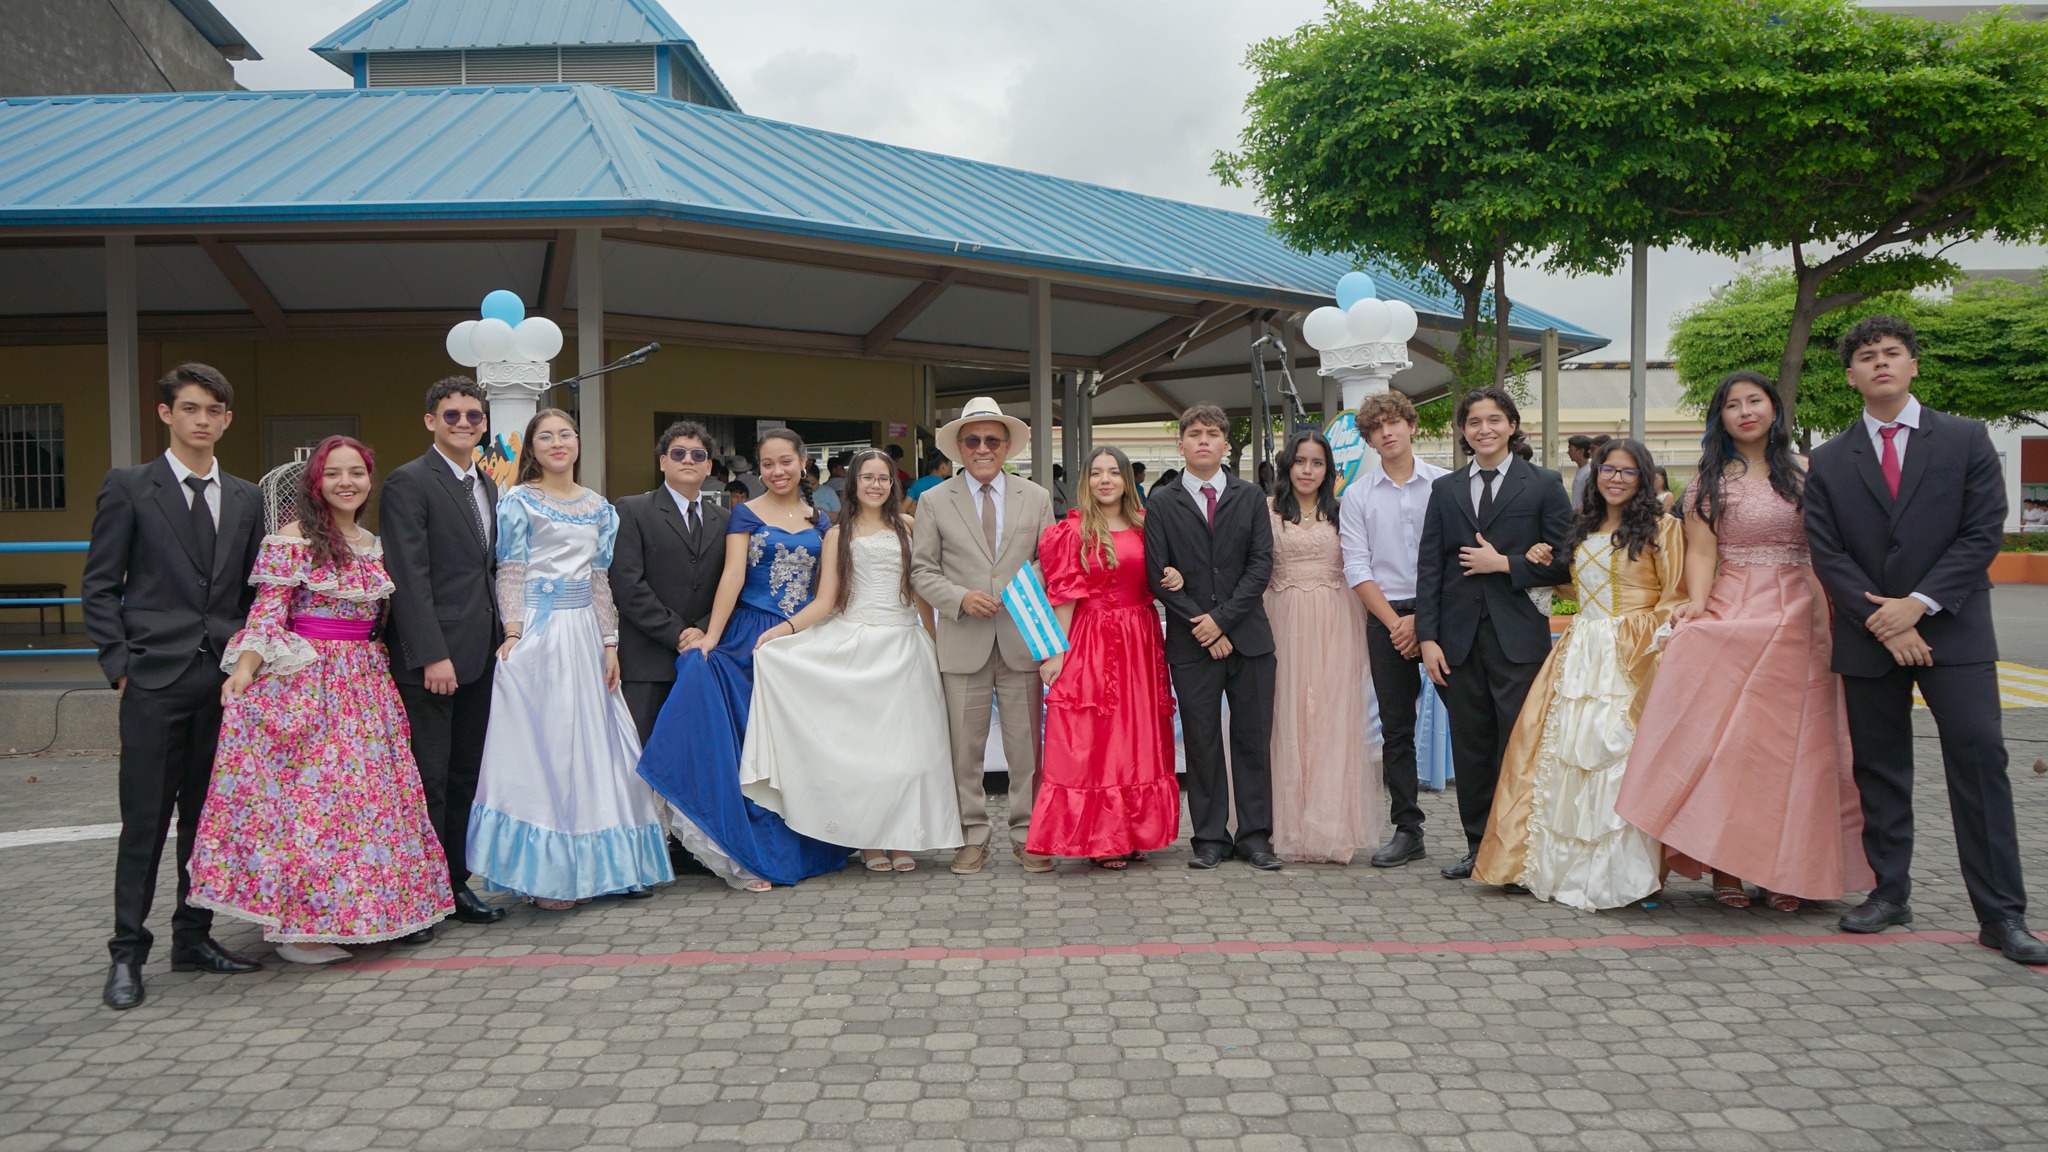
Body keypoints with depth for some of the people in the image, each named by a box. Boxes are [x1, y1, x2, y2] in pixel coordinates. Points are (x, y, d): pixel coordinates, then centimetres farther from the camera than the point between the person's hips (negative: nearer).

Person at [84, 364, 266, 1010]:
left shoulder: (245, 498, 12)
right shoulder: (129, 488, 1)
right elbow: (99, 586, 0)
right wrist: (119, 664, -7)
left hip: (226, 679, 4)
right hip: (155, 679, -4)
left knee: (208, 814, 10)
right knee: (145, 819, -1)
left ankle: (194, 938, 21)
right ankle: (127, 953, 9)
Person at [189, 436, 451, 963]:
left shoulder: (373, 544, 13)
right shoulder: (292, 538, -6)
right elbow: (267, 614, -12)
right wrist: (244, 670, -24)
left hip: (365, 686, 7)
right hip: (303, 684, -7)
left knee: (365, 794, 8)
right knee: (304, 790, -5)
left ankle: (346, 912, 20)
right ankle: (297, 924, 3)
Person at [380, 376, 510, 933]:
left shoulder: (486, 485, 16)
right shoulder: (408, 483, -8)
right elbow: (408, 576, -15)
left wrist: (497, 639, 11)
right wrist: (432, 655, -20)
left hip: (478, 653, 7)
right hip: (429, 656, -7)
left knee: (466, 776, 12)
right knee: (428, 777, -1)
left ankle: (456, 883, 21)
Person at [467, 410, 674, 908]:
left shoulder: (597, 506, 13)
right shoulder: (519, 502, -1)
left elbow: (601, 578, 13)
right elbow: (510, 573, -5)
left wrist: (610, 643, 8)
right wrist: (513, 635, -15)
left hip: (585, 631, 5)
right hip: (538, 630, -5)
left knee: (593, 743, 6)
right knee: (542, 745, -2)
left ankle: (595, 862, 16)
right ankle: (545, 874, 5)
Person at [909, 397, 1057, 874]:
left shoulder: (1036, 498, 10)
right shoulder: (935, 501, 7)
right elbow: (922, 570, 5)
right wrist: (960, 598, -12)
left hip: (1021, 639, 1)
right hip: (963, 643, 0)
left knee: (1026, 744, 4)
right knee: (965, 746, 4)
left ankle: (1027, 835, 15)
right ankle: (972, 837, 15)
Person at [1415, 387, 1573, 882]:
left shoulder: (1544, 485, 5)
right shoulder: (1445, 489, 13)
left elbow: (1562, 562, 0)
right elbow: (1429, 566, 8)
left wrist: (1505, 564, -9)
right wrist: (1428, 637, 0)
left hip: (1518, 636, -3)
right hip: (1460, 637, 3)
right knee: (1470, 747, 7)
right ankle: (1478, 846, 18)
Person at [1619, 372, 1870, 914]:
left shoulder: (1803, 476, 11)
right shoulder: (1710, 481, 7)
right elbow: (1701, 552, -1)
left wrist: (1831, 621, -2)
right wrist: (1697, 605, -18)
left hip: (1797, 620, 2)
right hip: (1731, 617, -2)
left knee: (1789, 742, 2)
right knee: (1726, 741, -5)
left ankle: (1783, 868, 10)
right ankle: (1726, 866, 2)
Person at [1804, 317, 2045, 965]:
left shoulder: (1965, 440, 4)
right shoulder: (1829, 462, 7)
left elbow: (1983, 533, -3)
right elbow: (1827, 554, 1)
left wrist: (1918, 604, -13)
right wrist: (1880, 621, -11)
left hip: (1952, 630, -2)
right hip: (1867, 638, 2)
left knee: (1980, 762, -5)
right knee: (1879, 769, 8)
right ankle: (1890, 893, 20)